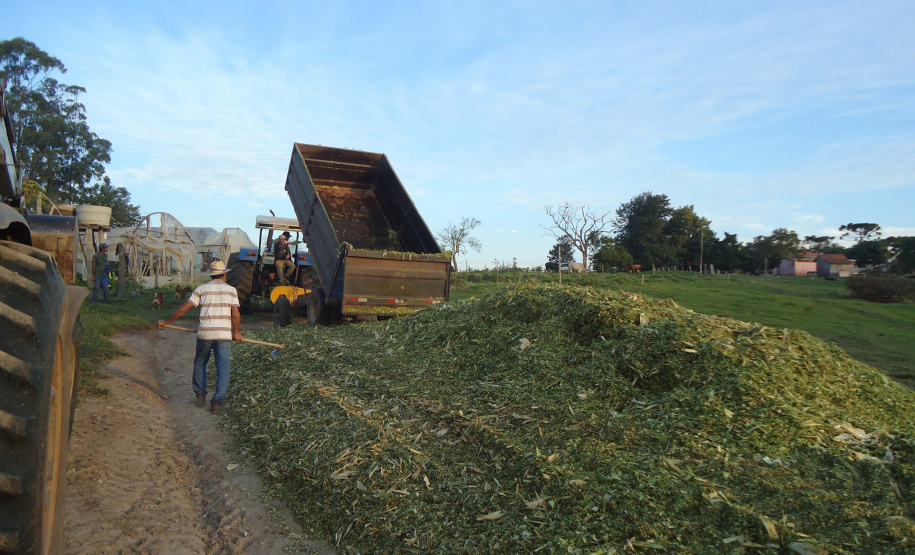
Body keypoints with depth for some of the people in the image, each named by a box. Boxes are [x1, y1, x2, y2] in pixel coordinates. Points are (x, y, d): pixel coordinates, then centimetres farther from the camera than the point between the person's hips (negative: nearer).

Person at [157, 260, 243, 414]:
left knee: (200, 363, 23)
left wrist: (166, 322, 13)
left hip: (204, 333, 1)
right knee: (223, 368, 2)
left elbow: (184, 308, 2)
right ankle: (217, 401, -3)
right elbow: (236, 314, -4)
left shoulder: (201, 289, 7)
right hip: (224, 335, -1)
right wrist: (236, 332, 9)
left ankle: (200, 394, 24)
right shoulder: (231, 290, 5)